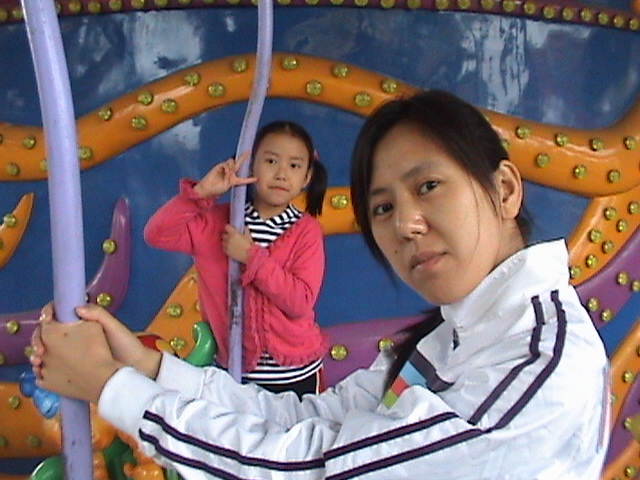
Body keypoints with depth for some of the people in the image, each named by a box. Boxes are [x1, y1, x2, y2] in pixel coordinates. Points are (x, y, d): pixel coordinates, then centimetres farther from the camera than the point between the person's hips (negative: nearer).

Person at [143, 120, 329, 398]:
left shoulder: (307, 230, -9)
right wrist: (201, 192, -20)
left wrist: (252, 257, -22)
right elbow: (157, 234, -12)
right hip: (232, 370, 2)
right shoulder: (218, 221, -3)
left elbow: (301, 302, -18)